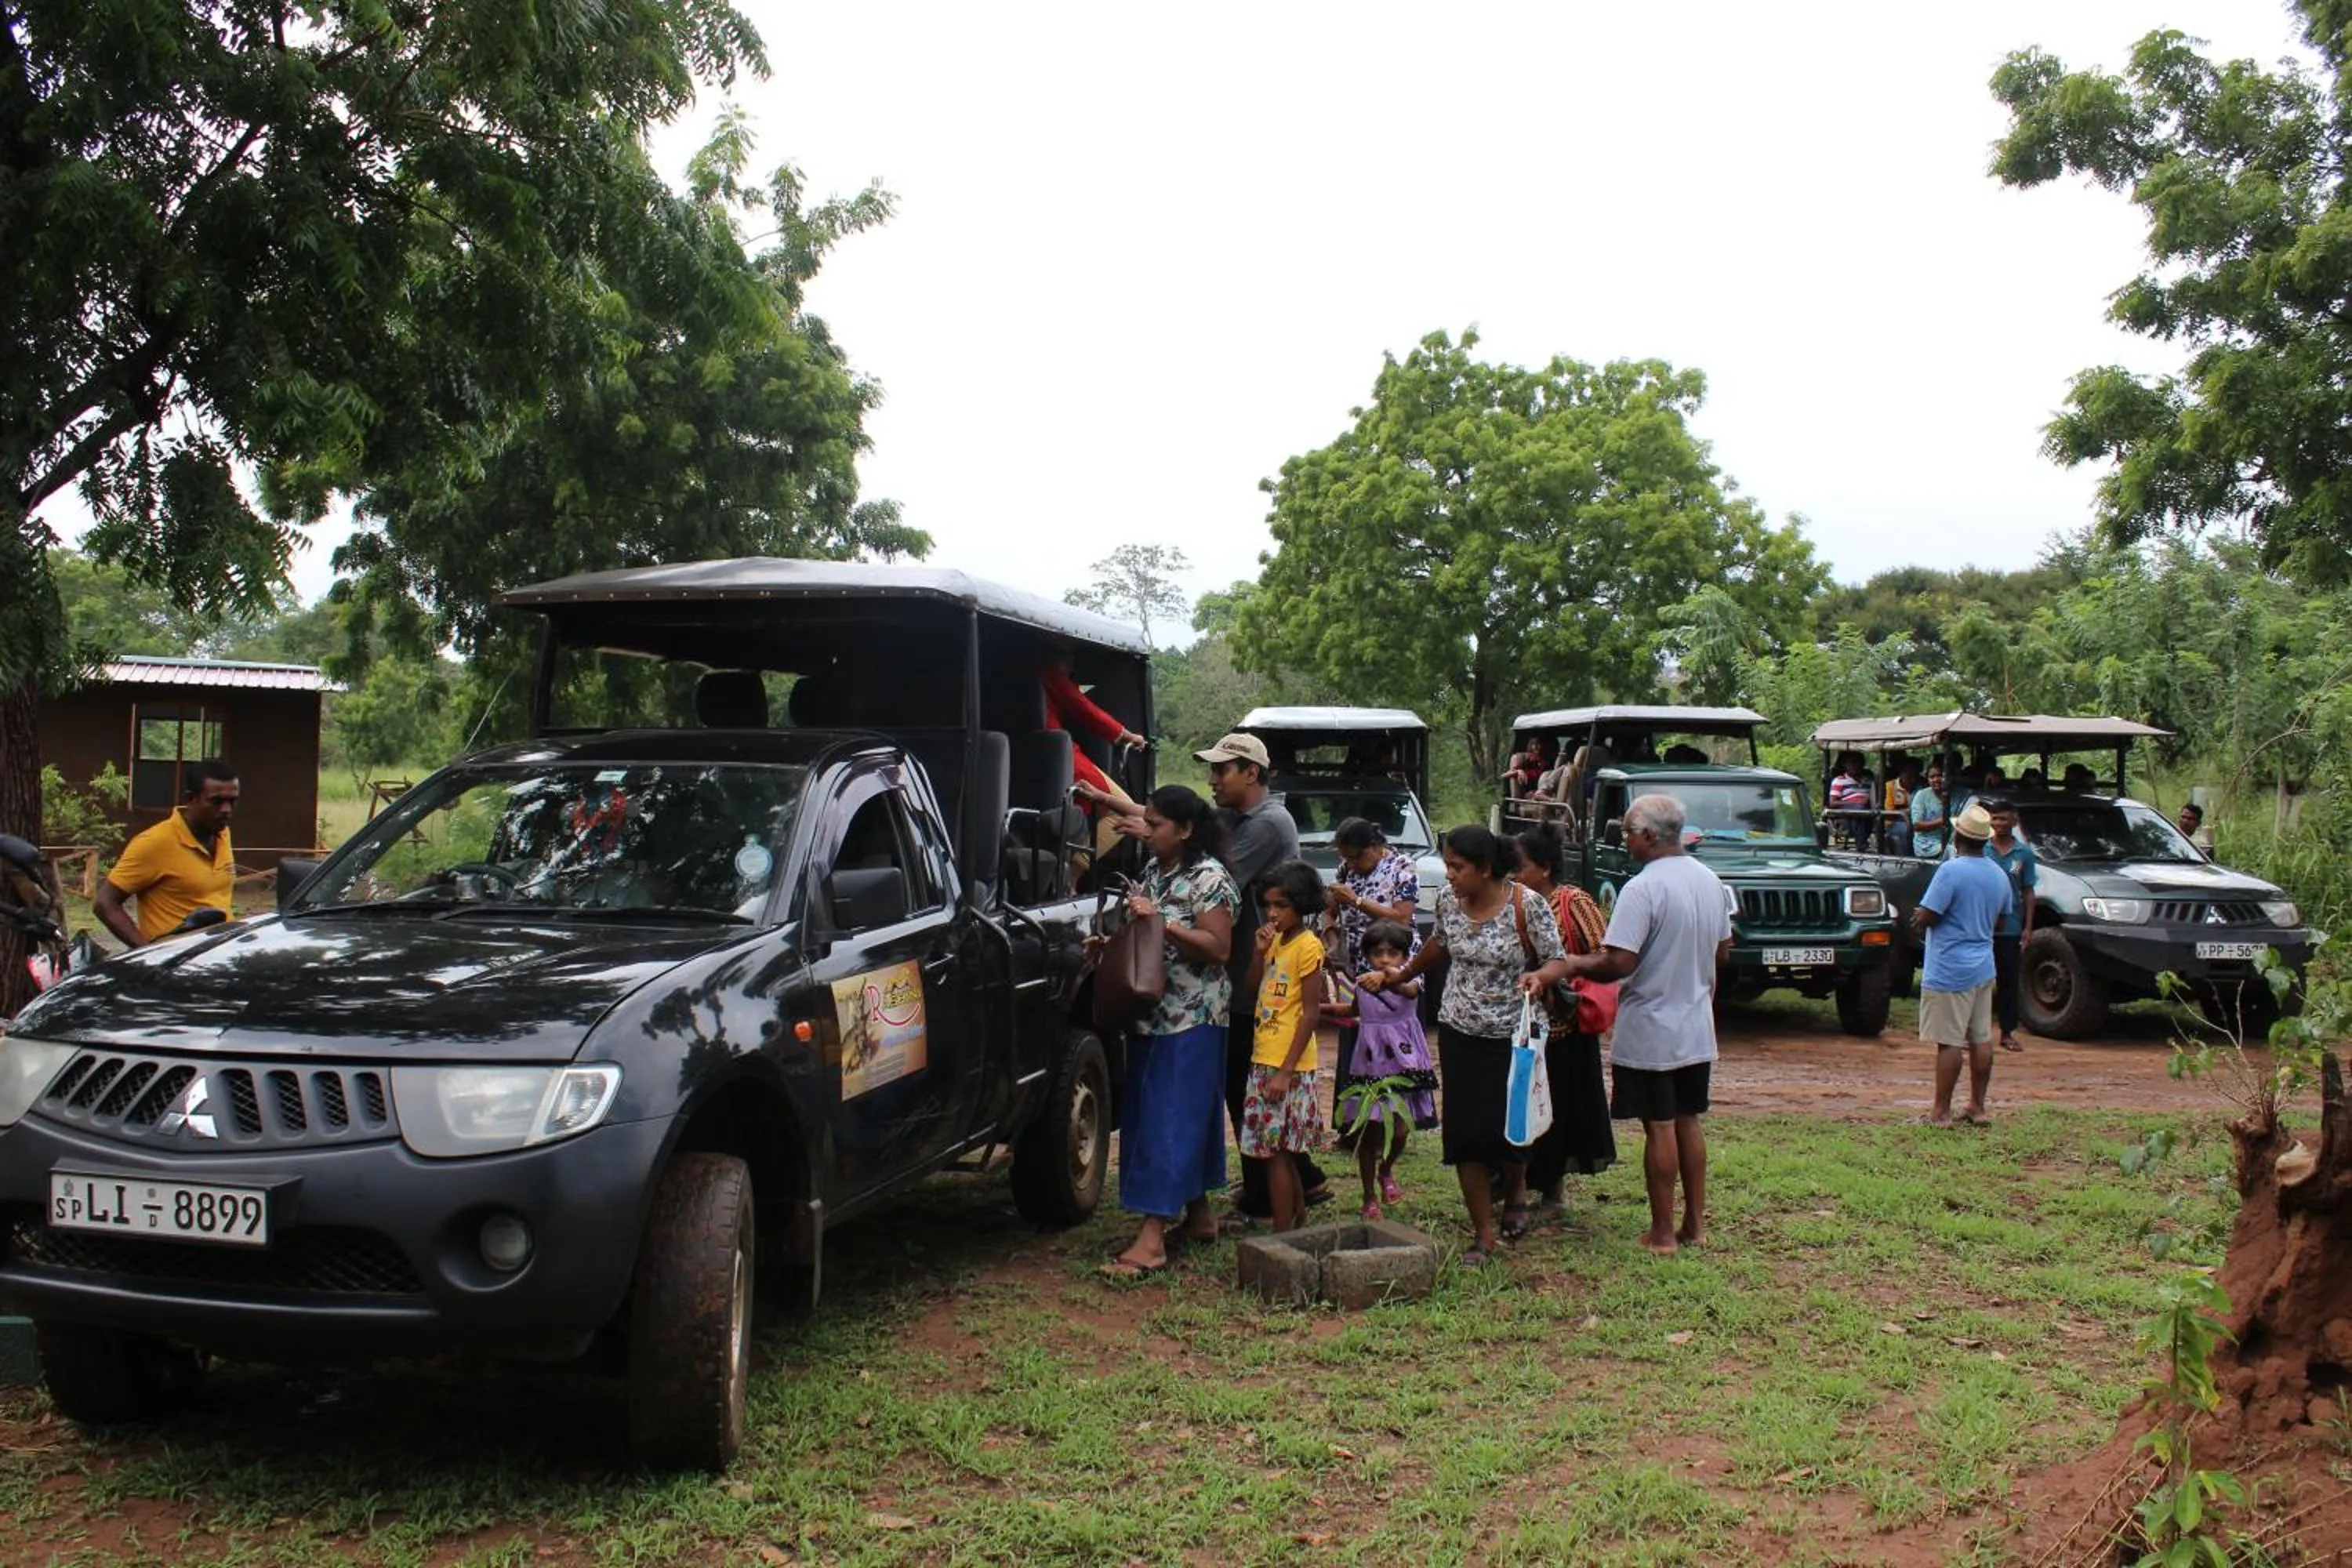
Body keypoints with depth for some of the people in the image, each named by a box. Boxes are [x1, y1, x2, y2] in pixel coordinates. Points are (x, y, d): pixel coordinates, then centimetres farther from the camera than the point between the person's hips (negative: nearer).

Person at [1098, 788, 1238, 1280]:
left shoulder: (1209, 878, -13)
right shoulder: (1154, 870, 13)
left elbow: (1219, 948, -19)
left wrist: (1160, 921, -25)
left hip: (1190, 1020, -9)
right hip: (1150, 1014, 9)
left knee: (1171, 1120, -10)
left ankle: (1152, 1239, -11)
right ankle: (1199, 1216, 25)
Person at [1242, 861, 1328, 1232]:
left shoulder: (1308, 946, -13)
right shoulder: (1275, 940, 11)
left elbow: (1311, 1013, -16)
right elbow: (1254, 990, 16)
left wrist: (1285, 1071, -20)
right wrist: (1259, 952, -1)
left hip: (1287, 1066, -8)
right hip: (1263, 1060, 8)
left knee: (1274, 1152, -5)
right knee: (1281, 1151, 15)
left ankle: (1283, 1237, 0)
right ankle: (1299, 1224, 25)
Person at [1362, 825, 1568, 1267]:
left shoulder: (1526, 904, -16)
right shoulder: (1448, 900, -2)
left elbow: (1559, 962, -11)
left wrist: (1539, 976, -32)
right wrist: (1399, 976, 25)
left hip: (1511, 1037, -3)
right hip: (1459, 1032, 4)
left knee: (1507, 1130, 1)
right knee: (1465, 1134, -1)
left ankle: (1516, 1193, 37)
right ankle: (1484, 1235, 10)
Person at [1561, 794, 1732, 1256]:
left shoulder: (1642, 889, -21)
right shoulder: (1710, 881, 4)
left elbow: (1619, 963, -26)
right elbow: (1722, 952, 14)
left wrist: (1573, 965, -11)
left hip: (1649, 1032, -7)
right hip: (1697, 1030, 7)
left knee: (1659, 1129, 2)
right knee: (1688, 1122, 16)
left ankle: (1663, 1232, 10)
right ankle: (1695, 1223, 23)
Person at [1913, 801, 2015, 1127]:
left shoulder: (1951, 871, -17)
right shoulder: (2000, 876, 9)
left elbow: (1926, 918, -17)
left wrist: (1920, 917, 4)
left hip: (1949, 971, -8)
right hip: (1983, 968, 8)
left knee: (1949, 1042, -5)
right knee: (1981, 1039, 12)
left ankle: (1941, 1112, -1)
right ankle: (1978, 1107, 18)